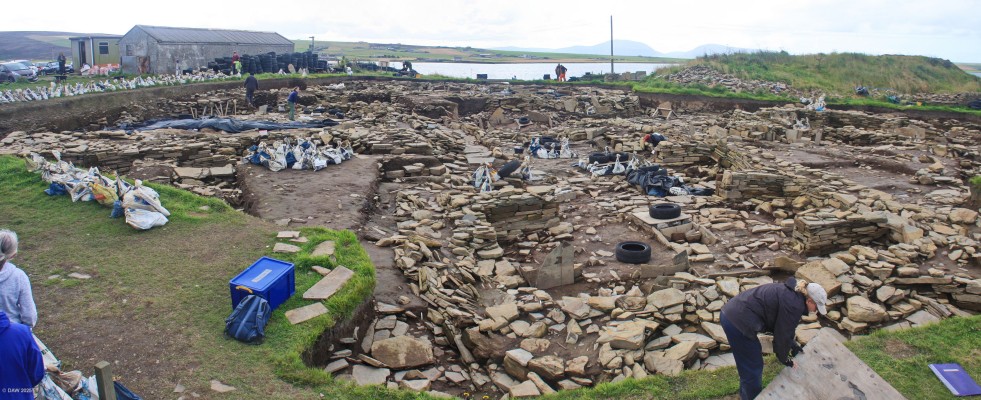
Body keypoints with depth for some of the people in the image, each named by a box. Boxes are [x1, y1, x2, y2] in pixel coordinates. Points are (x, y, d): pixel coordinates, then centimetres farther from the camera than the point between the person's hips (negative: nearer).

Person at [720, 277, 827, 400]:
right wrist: (784, 359, 9)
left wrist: (793, 345, 27)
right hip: (738, 322, -11)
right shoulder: (795, 305, -15)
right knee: (753, 368, 5)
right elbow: (783, 333, -7)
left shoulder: (790, 292, 14)